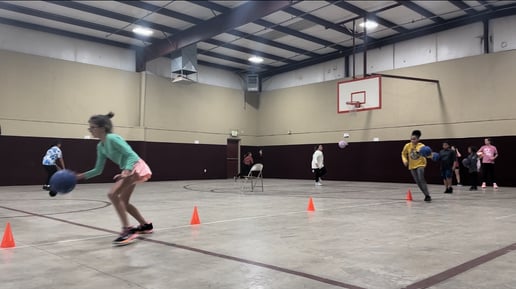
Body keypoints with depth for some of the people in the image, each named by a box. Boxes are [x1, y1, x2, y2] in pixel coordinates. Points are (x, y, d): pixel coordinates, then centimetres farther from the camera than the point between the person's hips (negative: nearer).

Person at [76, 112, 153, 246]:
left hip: (136, 168, -10)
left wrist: (127, 170, -39)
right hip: (128, 170, 10)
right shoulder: (100, 146, 8)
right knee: (123, 202, 16)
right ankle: (145, 225, 31)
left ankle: (127, 230, -20)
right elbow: (98, 169, 14)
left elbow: (131, 155, -23)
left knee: (112, 194, -22)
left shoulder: (112, 138, -18)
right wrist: (81, 176, 5)